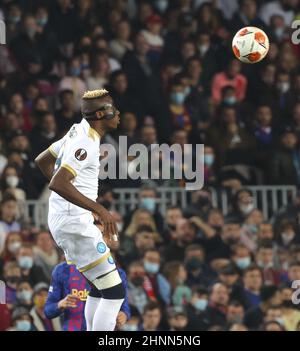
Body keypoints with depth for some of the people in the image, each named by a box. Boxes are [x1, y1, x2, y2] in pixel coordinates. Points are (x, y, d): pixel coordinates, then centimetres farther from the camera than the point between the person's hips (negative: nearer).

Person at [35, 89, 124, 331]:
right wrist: (99, 209, -33)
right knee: (114, 291, -10)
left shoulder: (78, 133, 10)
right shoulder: (85, 143, -19)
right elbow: (57, 183, -30)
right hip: (74, 223, -10)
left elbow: (42, 161, 23)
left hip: (61, 218, 10)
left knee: (100, 287, 22)